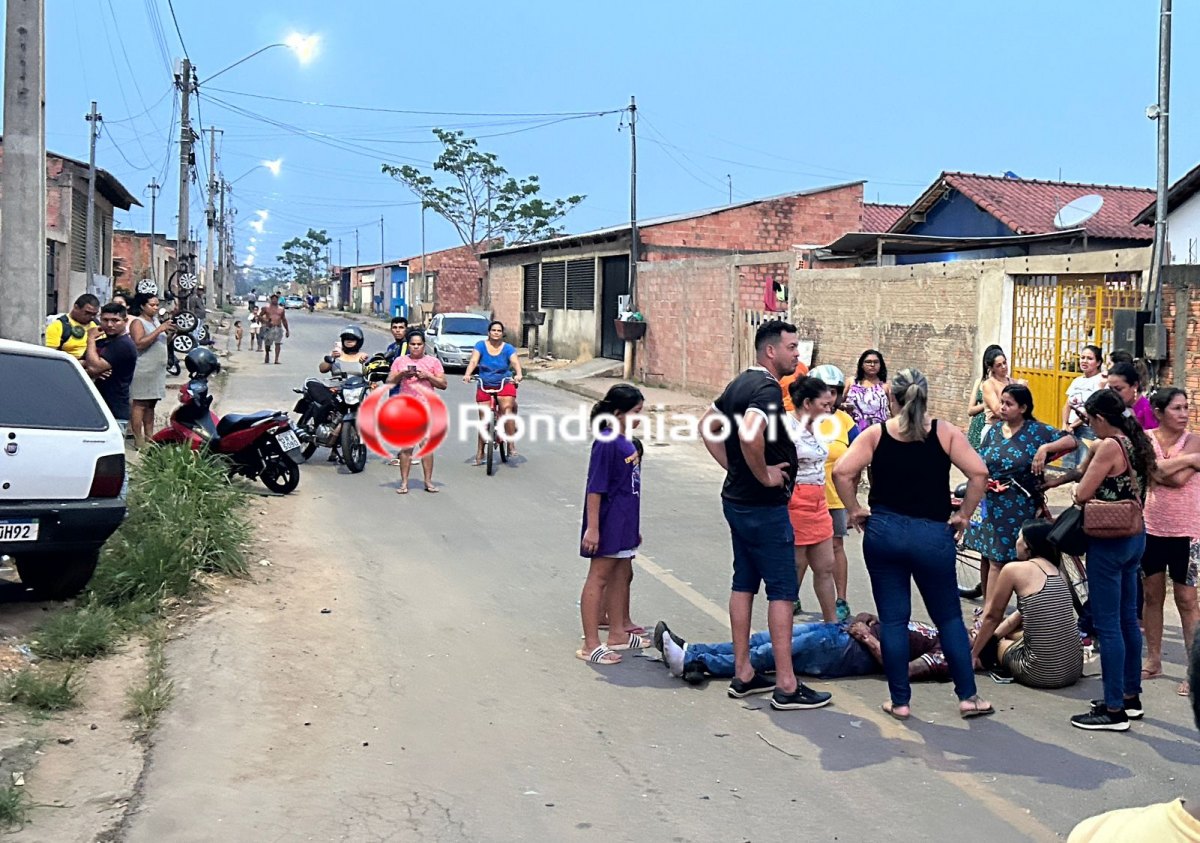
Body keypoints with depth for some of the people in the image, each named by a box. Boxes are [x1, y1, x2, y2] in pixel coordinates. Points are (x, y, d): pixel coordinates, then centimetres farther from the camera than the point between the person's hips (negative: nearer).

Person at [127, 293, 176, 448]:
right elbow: (139, 343, -19)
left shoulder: (156, 322, 19)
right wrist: (159, 330, -19)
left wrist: (171, 333, 6)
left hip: (158, 370, 8)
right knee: (140, 404, -8)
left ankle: (149, 437, 12)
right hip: (143, 370, -8)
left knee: (151, 405, 9)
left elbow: (163, 343, 25)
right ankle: (138, 440, -10)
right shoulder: (138, 322, -6)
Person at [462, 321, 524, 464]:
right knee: (484, 420, 2)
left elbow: (515, 361, -18)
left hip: (504, 385, -1)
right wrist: (467, 374, -32)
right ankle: (479, 453, 14)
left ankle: (511, 445, -16)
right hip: (484, 386, 1)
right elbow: (473, 361, -14)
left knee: (507, 409, -25)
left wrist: (518, 374, -39)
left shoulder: (508, 348, -3)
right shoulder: (481, 345, -2)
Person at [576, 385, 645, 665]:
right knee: (599, 578, -4)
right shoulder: (606, 444, -18)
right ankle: (591, 645, 0)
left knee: (621, 575, 17)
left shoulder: (626, 442, 10)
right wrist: (592, 528, -23)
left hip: (623, 525, 9)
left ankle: (618, 634, 30)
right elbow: (595, 488, -20)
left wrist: (634, 527, 23)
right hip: (608, 524, -9)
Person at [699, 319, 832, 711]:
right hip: (764, 506, -10)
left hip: (737, 499, 10)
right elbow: (749, 433, -37)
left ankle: (743, 673, 20)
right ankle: (786, 685, -1)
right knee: (782, 590, -4)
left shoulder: (741, 383, 11)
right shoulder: (768, 388, -19)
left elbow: (708, 424, 20)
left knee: (744, 583, 13)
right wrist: (764, 475, -22)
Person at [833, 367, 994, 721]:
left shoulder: (876, 434, 0)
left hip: (883, 532, 0)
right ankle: (968, 697, 15)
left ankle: (900, 701, 13)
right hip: (933, 535, 0)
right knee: (949, 618, 13)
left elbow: (842, 472, -11)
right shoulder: (945, 433, -1)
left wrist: (854, 510, 1)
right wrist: (963, 515, 1)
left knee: (893, 620, 7)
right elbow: (979, 472, -10)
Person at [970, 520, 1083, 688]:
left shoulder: (1014, 569, -7)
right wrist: (992, 635, 24)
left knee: (991, 642, 22)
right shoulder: (1056, 570, 13)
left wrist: (974, 654, 17)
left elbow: (992, 616, 4)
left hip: (1042, 674, -6)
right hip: (1074, 668, 7)